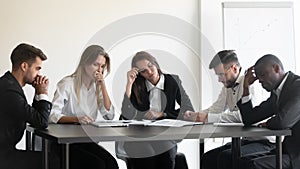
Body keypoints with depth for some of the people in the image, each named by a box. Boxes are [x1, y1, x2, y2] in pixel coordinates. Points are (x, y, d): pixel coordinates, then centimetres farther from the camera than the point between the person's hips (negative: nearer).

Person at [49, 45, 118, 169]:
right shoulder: (68, 83, -8)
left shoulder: (97, 86, 12)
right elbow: (52, 115, -19)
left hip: (88, 141, 5)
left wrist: (103, 85, -4)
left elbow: (109, 115, 0)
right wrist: (76, 119, -36)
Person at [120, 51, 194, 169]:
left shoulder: (173, 81, 7)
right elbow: (127, 116, -11)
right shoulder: (136, 86, 4)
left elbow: (189, 110, -1)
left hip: (165, 138, 1)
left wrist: (161, 114, -8)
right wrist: (129, 84, -12)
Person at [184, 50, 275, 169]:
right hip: (244, 140, 8)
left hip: (264, 142, -8)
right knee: (207, 158, -3)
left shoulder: (251, 82, -16)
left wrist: (208, 117, -26)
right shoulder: (227, 86, 12)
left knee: (226, 157, -27)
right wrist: (194, 115, -10)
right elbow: (215, 109, 9)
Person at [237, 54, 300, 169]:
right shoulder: (276, 93, 13)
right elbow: (249, 119, 14)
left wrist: (268, 123, -5)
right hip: (289, 150, 9)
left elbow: (283, 121, -29)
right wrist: (246, 87, 7)